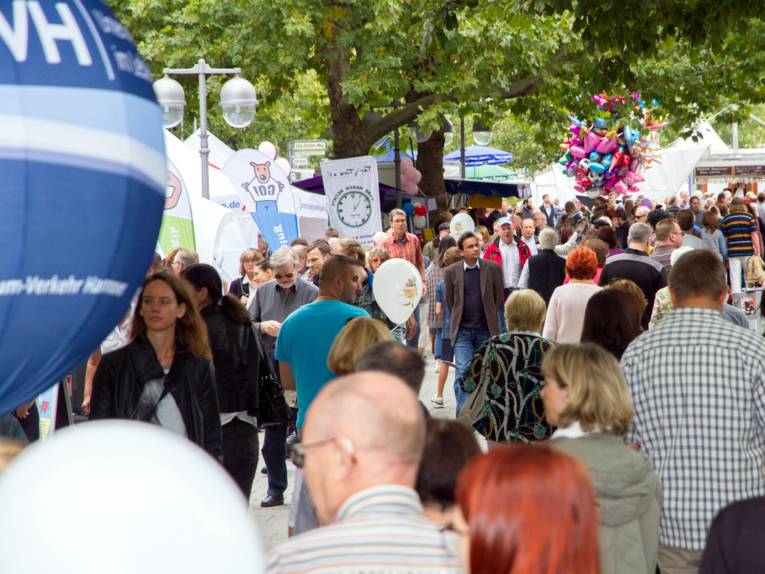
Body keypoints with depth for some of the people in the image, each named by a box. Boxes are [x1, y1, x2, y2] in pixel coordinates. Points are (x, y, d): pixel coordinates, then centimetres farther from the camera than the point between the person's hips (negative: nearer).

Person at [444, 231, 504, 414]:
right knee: (463, 372, -10)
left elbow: (498, 297, 9)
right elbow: (449, 301, 8)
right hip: (462, 331, -1)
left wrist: (489, 318, 11)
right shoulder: (451, 272, -4)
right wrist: (458, 321, 11)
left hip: (486, 330, 1)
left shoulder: (493, 268, -2)